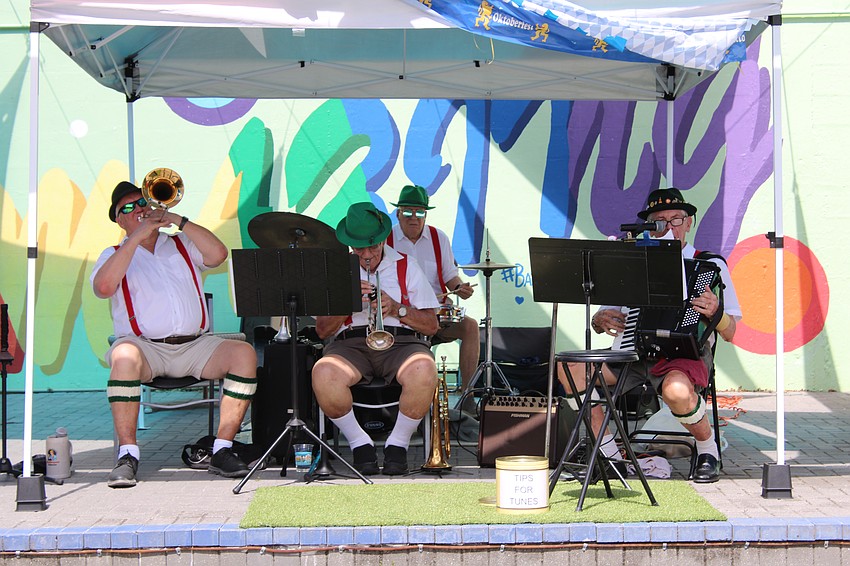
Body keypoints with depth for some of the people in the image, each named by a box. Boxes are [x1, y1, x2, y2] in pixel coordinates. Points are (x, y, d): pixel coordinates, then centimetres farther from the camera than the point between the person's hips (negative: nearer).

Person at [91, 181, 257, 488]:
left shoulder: (182, 245, 22)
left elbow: (218, 254, 2)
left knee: (244, 353, -24)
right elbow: (103, 287, -9)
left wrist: (178, 220, -3)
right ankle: (127, 455, -31)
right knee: (124, 357, -38)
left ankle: (222, 451, -22)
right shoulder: (115, 254, 14)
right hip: (144, 346, -3)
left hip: (195, 346, 3)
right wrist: (137, 236, -8)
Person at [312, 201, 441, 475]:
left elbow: (431, 326, 8)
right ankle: (360, 444, -12)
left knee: (423, 370, -37)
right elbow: (322, 330, 9)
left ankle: (397, 444, -13)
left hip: (402, 342, 0)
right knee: (324, 373, -35)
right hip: (351, 343, 1)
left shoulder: (406, 266, 14)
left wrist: (397, 309, -9)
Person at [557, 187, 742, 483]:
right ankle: (608, 453, -6)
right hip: (634, 352, 4)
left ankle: (708, 449, -6)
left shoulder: (711, 265, 7)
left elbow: (729, 333, 2)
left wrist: (715, 314, -20)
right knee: (569, 367, -19)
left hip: (684, 353, -4)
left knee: (676, 390, -39)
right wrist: (601, 321, -6)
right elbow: (602, 316, 18)